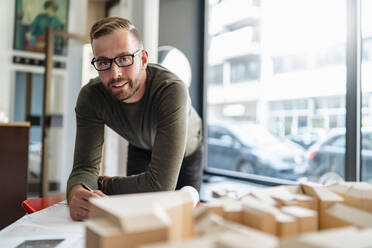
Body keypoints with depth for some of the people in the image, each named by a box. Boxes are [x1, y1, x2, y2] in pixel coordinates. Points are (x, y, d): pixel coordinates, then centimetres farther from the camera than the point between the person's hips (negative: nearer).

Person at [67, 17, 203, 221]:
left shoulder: (172, 91, -47)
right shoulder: (90, 96, -32)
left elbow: (161, 184, -49)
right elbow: (85, 166, -32)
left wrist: (103, 183, -33)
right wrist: (77, 193, -57)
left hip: (186, 150, -2)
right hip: (140, 149, 3)